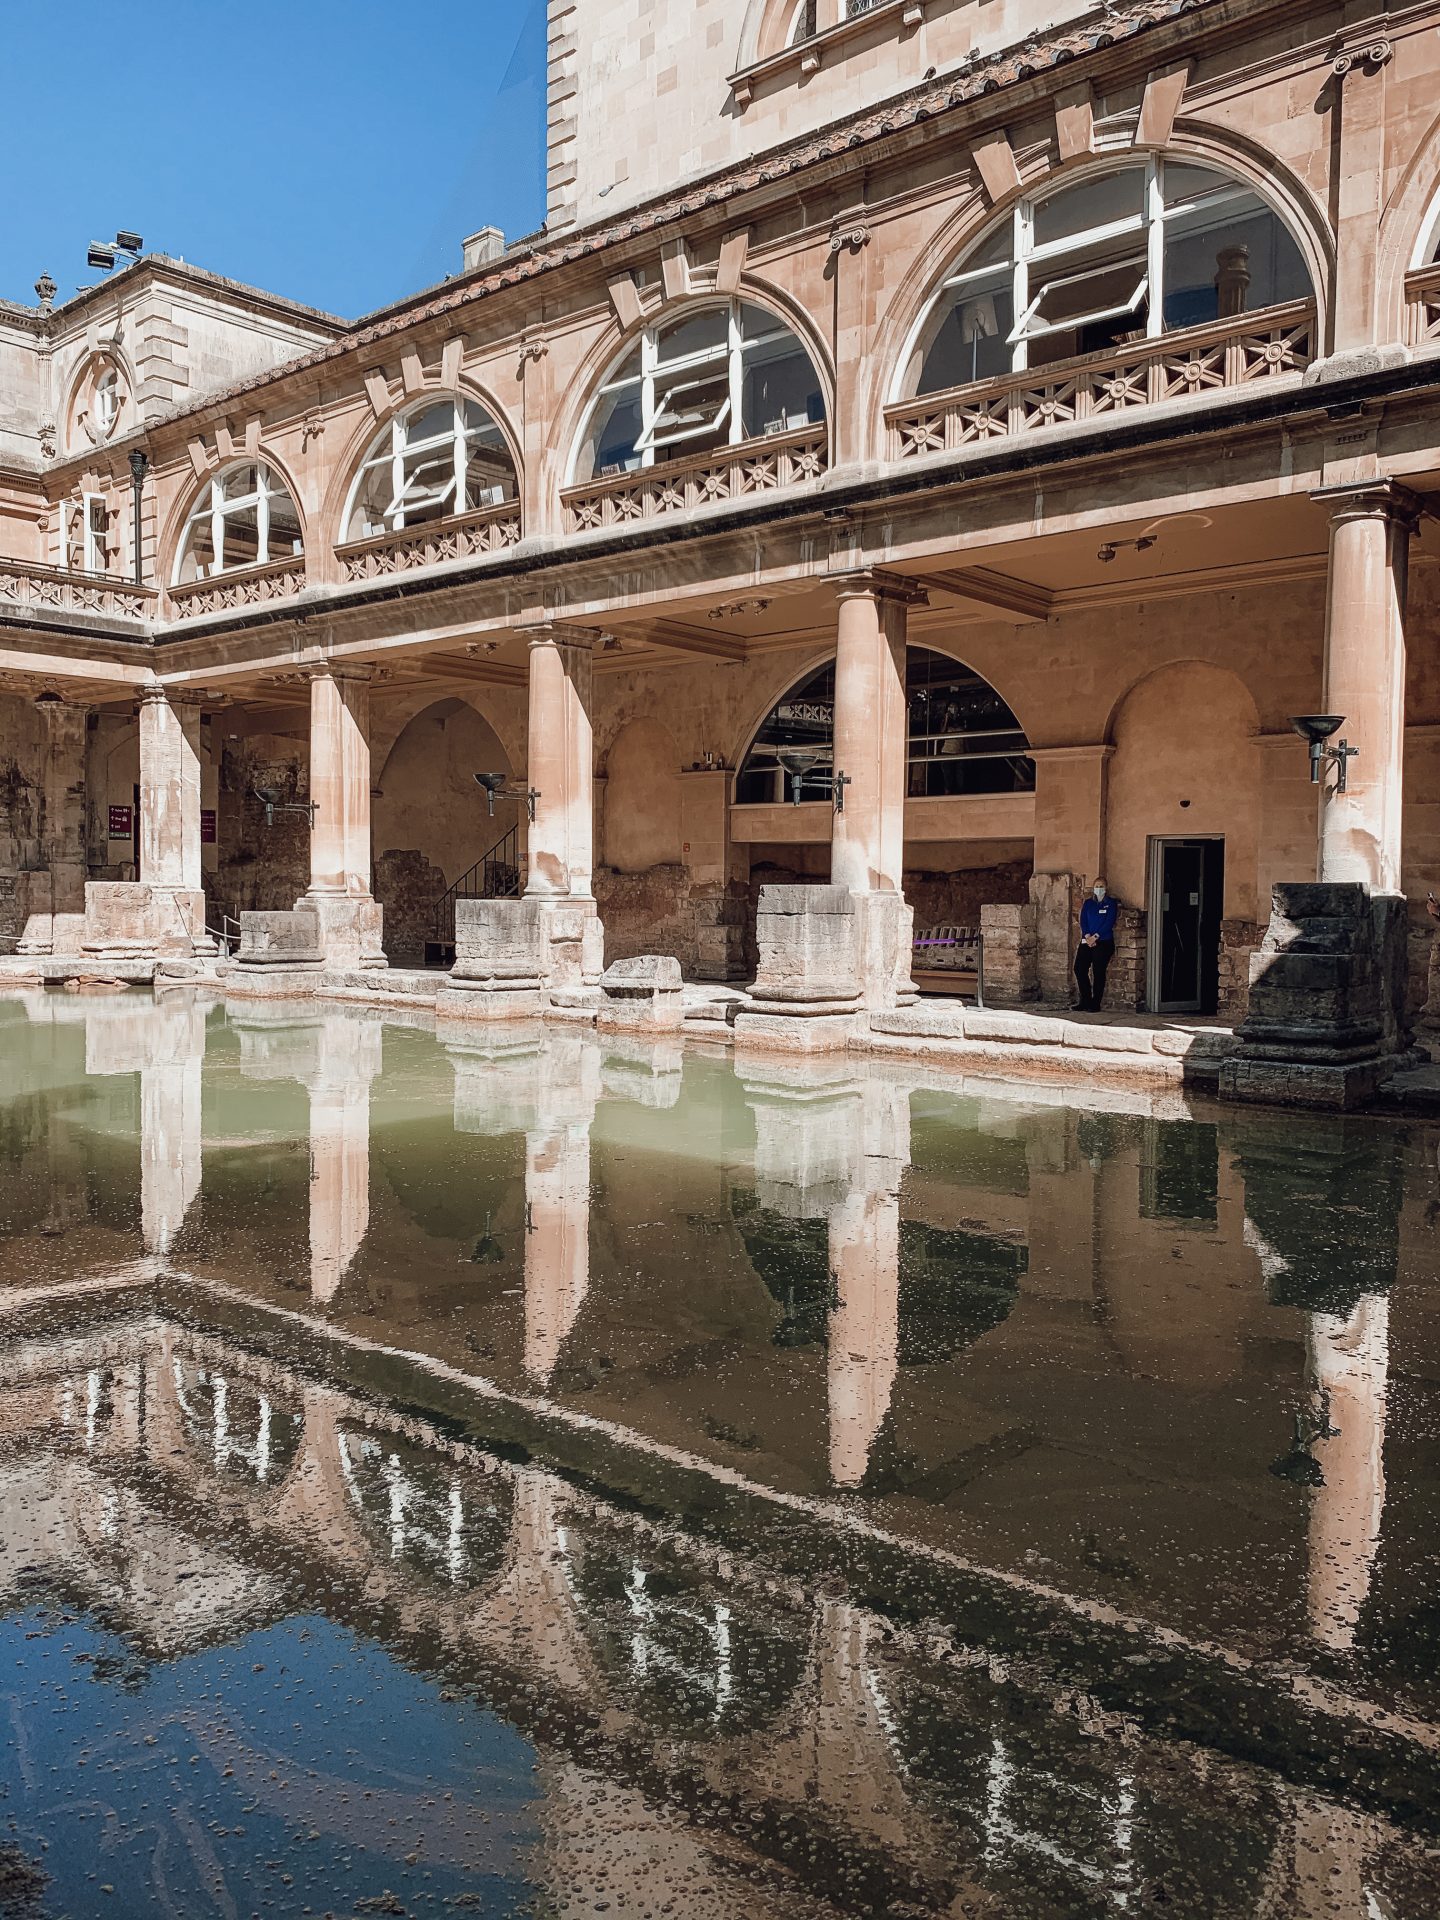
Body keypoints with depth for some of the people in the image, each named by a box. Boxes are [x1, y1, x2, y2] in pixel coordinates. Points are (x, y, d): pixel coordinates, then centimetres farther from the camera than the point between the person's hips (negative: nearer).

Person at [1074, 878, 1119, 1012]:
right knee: (1079, 969, -4)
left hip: (1103, 942, -4)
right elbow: (1083, 921, 6)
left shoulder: (1111, 903, 2)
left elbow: (1109, 923, -7)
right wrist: (1087, 936, -11)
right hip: (1086, 941, 4)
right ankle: (1085, 1001, 7)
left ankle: (1095, 1004, 1)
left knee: (1098, 973, -4)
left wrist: (1095, 937, -14)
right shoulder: (1088, 903, 15)